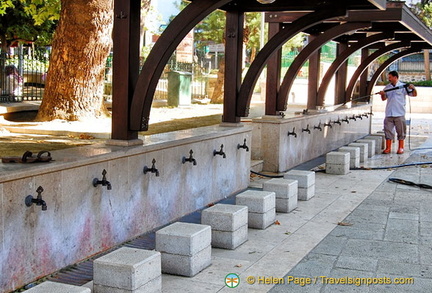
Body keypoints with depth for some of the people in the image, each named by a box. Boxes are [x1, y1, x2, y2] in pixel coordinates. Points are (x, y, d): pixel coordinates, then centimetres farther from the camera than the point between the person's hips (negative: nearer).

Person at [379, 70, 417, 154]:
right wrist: (382, 94, -3)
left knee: (401, 131, 3)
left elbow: (414, 94, -3)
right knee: (388, 130, 3)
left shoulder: (403, 86, -1)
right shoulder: (387, 87, 12)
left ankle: (401, 148, 13)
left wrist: (413, 88, -23)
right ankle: (388, 148, 9)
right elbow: (384, 98, 18)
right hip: (389, 113, 4)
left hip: (399, 114, -4)